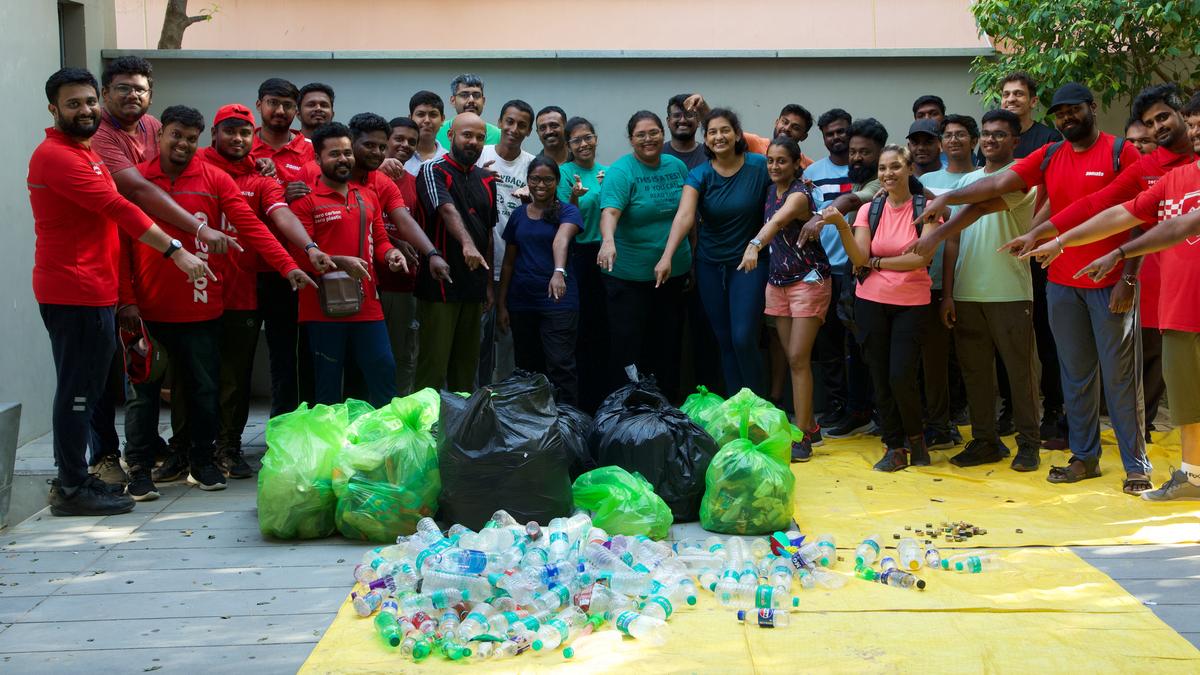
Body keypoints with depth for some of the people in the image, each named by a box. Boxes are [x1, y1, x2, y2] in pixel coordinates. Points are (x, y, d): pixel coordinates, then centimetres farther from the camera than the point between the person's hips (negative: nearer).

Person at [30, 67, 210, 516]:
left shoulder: (84, 153, 21)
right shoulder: (56, 156, -13)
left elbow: (112, 214, 22)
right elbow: (118, 209, -19)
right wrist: (176, 252, -21)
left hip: (93, 293, 10)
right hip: (75, 294, -10)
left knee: (81, 390, 15)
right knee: (77, 391, -4)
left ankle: (72, 479, 24)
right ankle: (72, 489, 3)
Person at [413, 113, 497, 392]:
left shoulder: (487, 180, 15)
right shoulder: (433, 171, -6)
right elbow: (447, 210, -25)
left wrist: (488, 283, 15)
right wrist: (467, 244, -42)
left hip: (473, 285, 6)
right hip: (439, 284, -6)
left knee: (467, 362, 11)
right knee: (433, 362, -4)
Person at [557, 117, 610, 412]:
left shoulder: (608, 172, 11)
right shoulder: (565, 172, -3)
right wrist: (574, 198, -27)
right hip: (578, 255, -5)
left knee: (603, 326, 8)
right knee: (581, 329, -3)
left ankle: (603, 396, 19)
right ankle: (581, 401, 6)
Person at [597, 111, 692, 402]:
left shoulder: (677, 166, 6)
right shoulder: (621, 171, -12)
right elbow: (610, 211, -28)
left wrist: (693, 257, 13)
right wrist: (608, 241, -47)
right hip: (629, 276, -5)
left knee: (668, 344, 14)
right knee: (627, 346, -1)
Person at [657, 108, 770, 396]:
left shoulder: (760, 166, -8)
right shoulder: (700, 175, -6)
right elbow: (684, 215, -22)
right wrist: (667, 256, -33)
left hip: (749, 263, -2)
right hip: (710, 264, 3)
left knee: (743, 338, -10)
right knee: (724, 340, 9)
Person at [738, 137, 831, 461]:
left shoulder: (799, 194, -18)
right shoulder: (771, 191, 6)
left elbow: (778, 221, -37)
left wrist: (754, 246, -53)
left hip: (808, 281, -7)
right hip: (778, 281, 7)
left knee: (798, 359, -9)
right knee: (792, 358, 9)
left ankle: (802, 437, -5)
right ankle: (810, 426, 19)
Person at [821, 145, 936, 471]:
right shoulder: (869, 209, 3)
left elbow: (919, 258, -13)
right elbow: (859, 257, -8)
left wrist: (876, 262, -8)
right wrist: (841, 224, -22)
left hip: (912, 303, -3)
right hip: (871, 302, 3)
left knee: (901, 377, -11)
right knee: (881, 379, 5)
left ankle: (915, 437, 16)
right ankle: (895, 447, 18)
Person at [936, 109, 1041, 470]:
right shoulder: (967, 181, 15)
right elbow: (954, 240, 12)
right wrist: (947, 293, 6)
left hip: (1010, 293, -5)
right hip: (966, 294, 5)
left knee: (1020, 370, 2)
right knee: (975, 371, 9)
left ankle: (1028, 443, 11)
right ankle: (984, 441, 19)